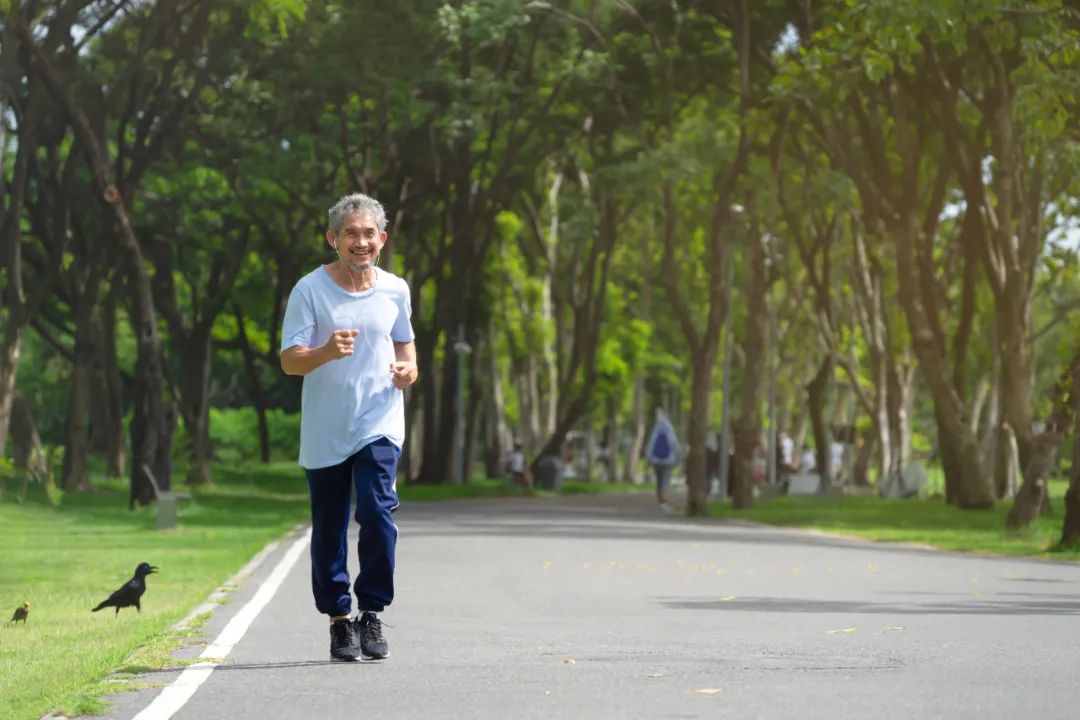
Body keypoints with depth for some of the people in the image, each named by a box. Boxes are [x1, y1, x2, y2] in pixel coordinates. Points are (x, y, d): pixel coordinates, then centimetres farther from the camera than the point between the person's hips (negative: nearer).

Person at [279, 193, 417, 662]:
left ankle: (372, 614, -1)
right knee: (329, 530, 4)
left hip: (380, 425, 1)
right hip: (324, 431, -1)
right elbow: (289, 360, -9)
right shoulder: (310, 290, -5)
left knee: (378, 513, -15)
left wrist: (408, 369, 0)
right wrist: (327, 351, -29)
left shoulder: (395, 290, 6)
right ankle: (339, 619, 17)